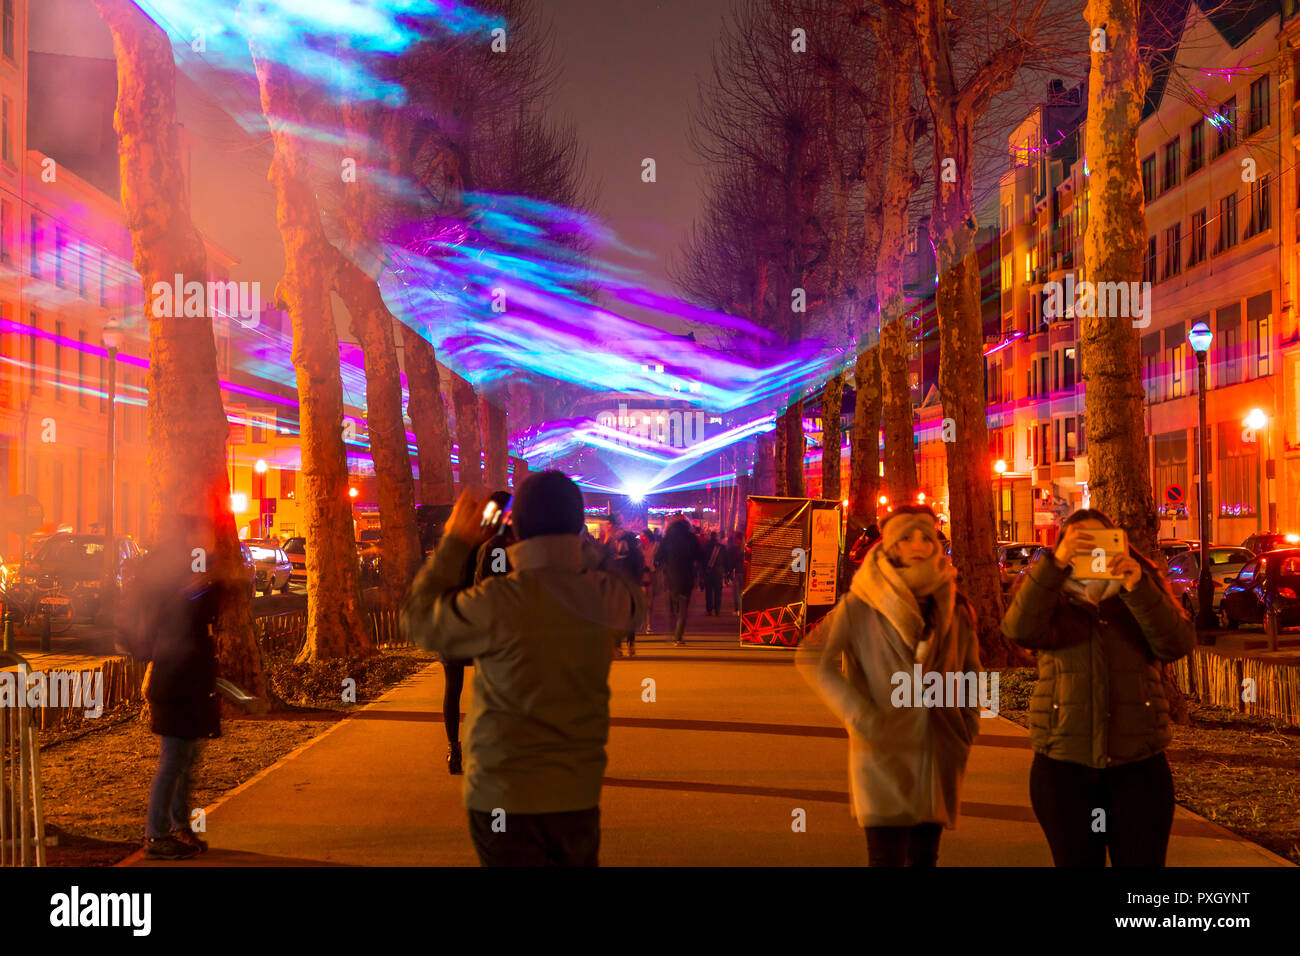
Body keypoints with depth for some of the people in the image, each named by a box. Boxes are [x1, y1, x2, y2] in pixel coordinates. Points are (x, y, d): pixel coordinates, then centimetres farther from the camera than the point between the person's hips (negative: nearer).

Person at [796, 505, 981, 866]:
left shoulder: (954, 606, 7)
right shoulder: (862, 603, -7)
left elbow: (970, 668, 21)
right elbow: (811, 659, -10)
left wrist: (968, 725, 9)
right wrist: (860, 717, -16)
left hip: (939, 756, 5)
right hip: (884, 756, -4)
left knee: (925, 856, 12)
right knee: (887, 855, -8)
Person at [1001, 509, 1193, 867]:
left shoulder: (1142, 593, 10)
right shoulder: (1050, 596, 7)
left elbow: (1177, 645, -9)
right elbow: (1020, 630, -16)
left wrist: (1137, 588, -23)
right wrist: (1056, 562, -27)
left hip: (1138, 765, 0)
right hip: (1063, 766, 0)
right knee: (1075, 862, 9)